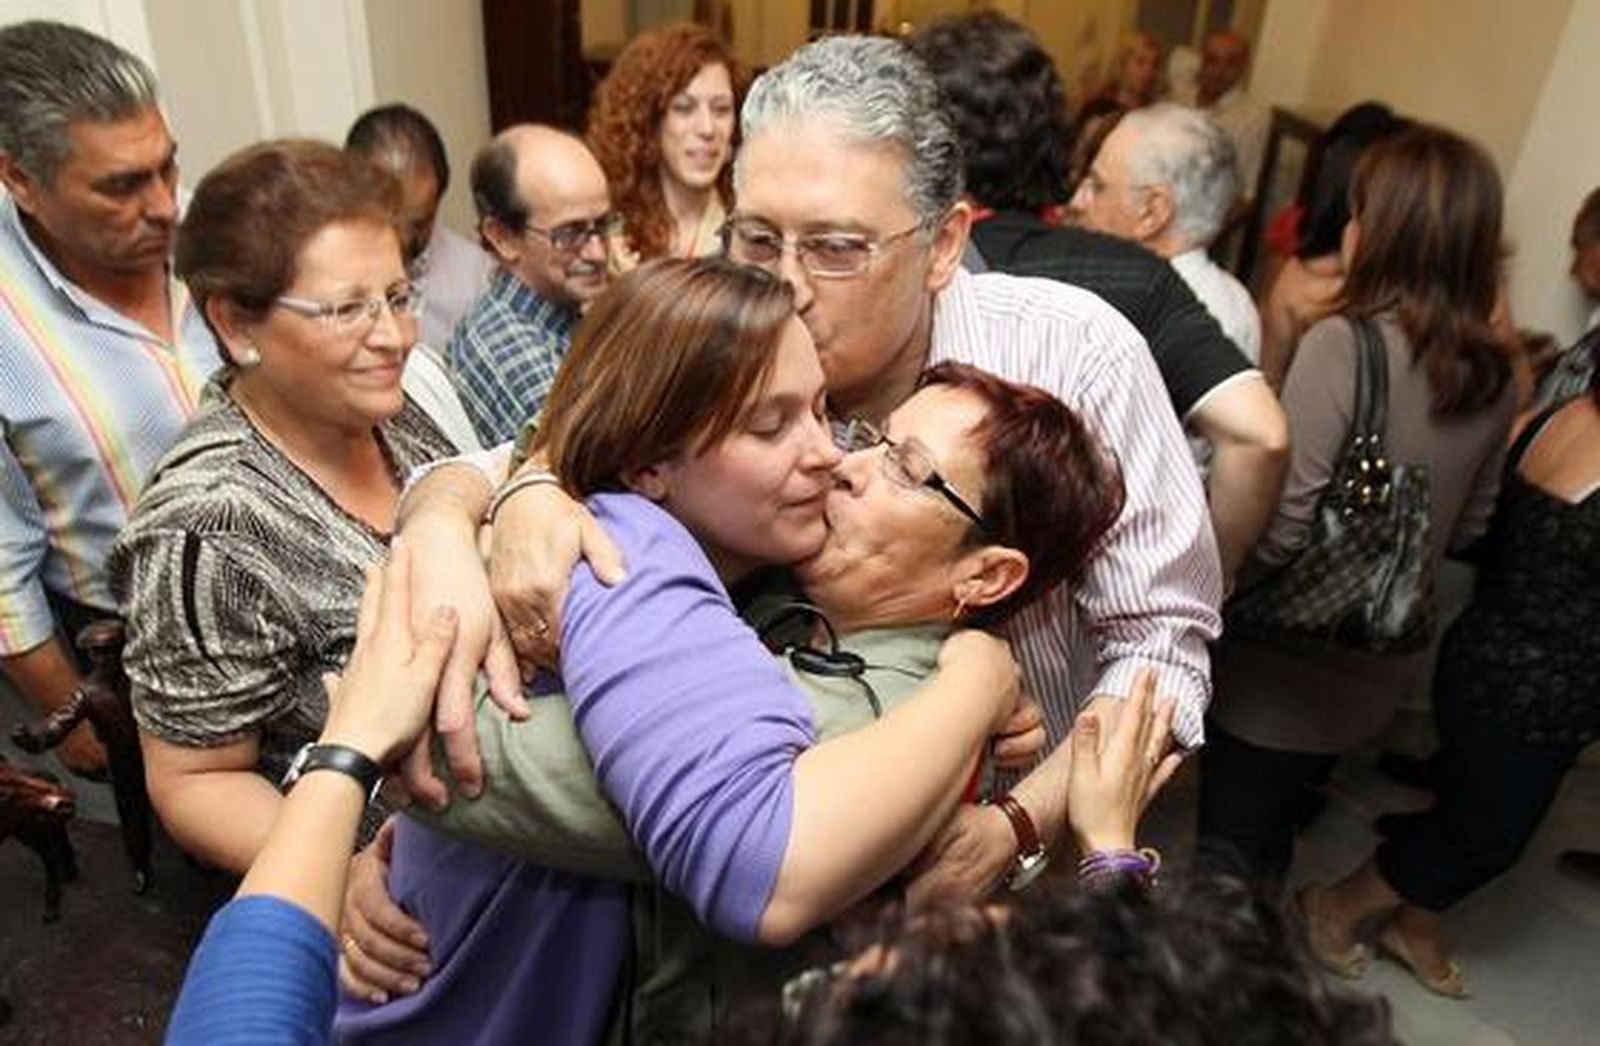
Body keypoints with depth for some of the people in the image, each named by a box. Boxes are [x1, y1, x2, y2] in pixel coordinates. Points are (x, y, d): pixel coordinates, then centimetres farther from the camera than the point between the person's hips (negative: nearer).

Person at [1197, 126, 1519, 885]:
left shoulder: (1344, 343, -22)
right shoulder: (1495, 377, -1)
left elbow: (1280, 525, -24)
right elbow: (1466, 529, 9)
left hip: (1286, 661, -6)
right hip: (1381, 668, 7)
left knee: (1227, 857, 12)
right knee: (1270, 844, 27)